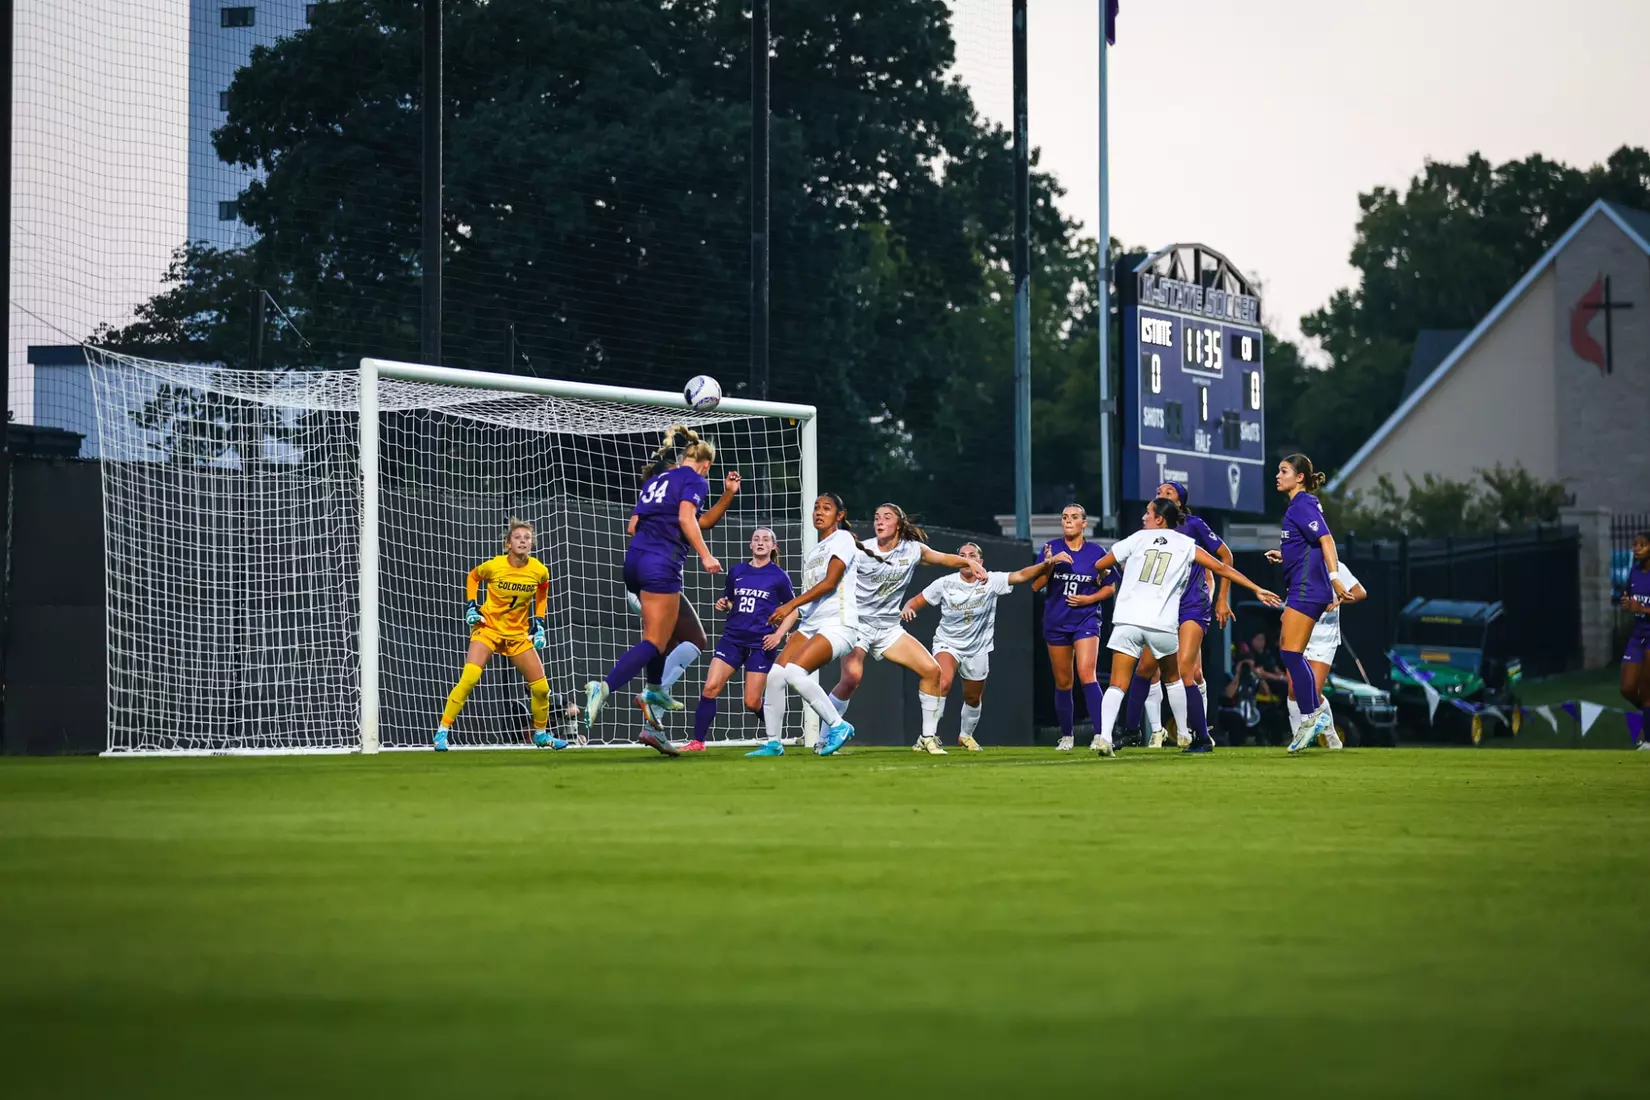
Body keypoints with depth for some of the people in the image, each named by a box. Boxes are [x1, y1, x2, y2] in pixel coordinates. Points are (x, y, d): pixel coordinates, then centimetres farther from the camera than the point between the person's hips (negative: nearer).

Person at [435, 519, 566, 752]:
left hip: (518, 634, 3)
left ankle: (541, 734, 27)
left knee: (541, 687, 2)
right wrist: (471, 606, -5)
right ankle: (442, 732, -16)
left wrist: (539, 622, 8)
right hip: (488, 627, -3)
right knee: (468, 678, -24)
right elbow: (473, 576, 5)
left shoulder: (539, 571, -11)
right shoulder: (494, 566, -17)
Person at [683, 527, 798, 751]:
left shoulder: (779, 577, 0)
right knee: (710, 688, -13)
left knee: (752, 703, -4)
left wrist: (778, 635, -6)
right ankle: (697, 742, -7)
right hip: (732, 638, 3)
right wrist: (723, 605, 0)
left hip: (760, 644, -3)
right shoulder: (736, 572, 10)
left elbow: (793, 611, 7)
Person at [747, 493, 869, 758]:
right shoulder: (812, 552, 23)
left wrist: (791, 605, -17)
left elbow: (830, 582, -13)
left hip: (838, 625, -8)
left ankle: (838, 726, -15)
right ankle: (774, 743, -2)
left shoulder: (842, 538, -2)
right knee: (774, 674, -9)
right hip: (809, 625, 8)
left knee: (794, 672, -26)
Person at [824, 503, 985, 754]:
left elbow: (944, 558, 17)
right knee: (852, 676, -28)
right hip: (857, 623, -5)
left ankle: (928, 738, 7)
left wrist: (969, 563, 0)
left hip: (888, 627, 5)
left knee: (932, 669, -6)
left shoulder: (912, 550, 1)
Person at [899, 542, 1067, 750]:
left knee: (973, 698, 17)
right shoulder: (945, 583, -10)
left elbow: (1021, 575, -21)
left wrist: (1048, 563, -36)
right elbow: (916, 601, -5)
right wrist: (907, 608, -29)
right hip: (948, 644, -2)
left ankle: (966, 735, 45)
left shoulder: (991, 581, -10)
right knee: (942, 684, -29)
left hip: (978, 649, 2)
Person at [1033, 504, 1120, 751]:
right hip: (1056, 622, 3)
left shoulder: (1096, 552, -1)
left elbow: (1110, 588, 6)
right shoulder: (1051, 548, 2)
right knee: (1062, 682, 9)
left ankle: (1099, 734, -21)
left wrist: (1089, 599, -11)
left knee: (1086, 674, -19)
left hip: (1086, 620, -3)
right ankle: (1066, 736, 22)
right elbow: (1035, 586, 0)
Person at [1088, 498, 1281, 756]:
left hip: (1127, 619, -1)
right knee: (1173, 677, 24)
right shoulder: (1185, 545, 13)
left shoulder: (1138, 538, 12)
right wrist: (1257, 589, 17)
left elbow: (1099, 565, 16)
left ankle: (1104, 736, -22)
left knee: (1117, 684, -3)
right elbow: (1221, 568, 12)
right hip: (1162, 625, 1)